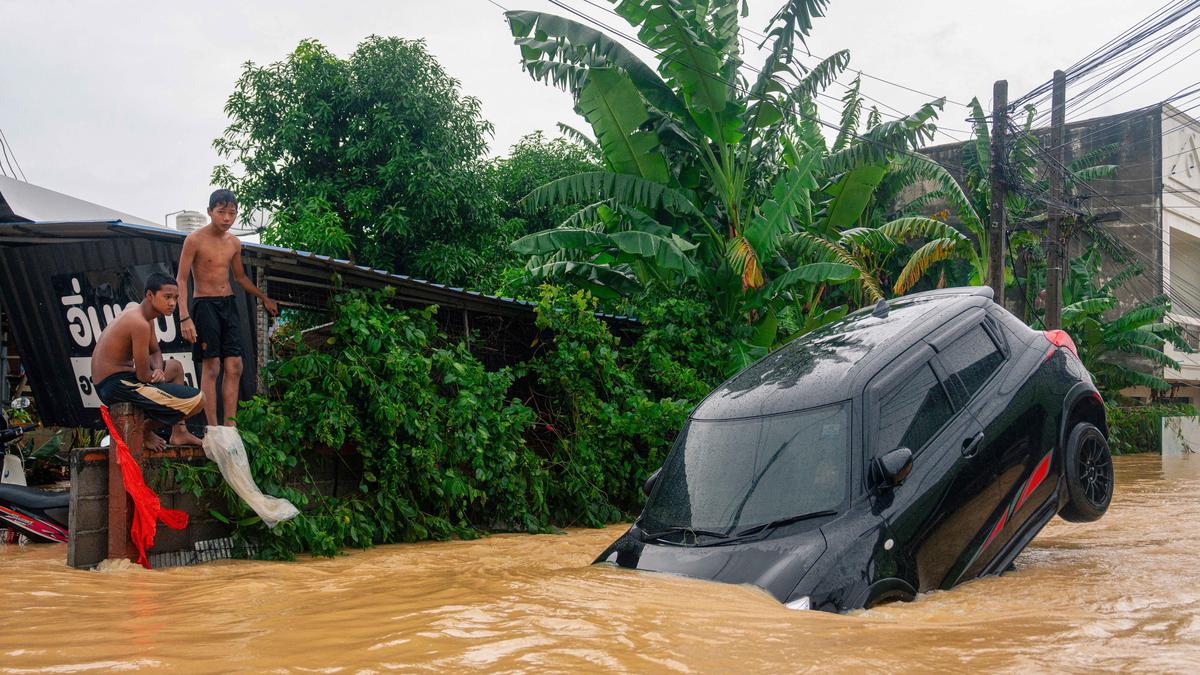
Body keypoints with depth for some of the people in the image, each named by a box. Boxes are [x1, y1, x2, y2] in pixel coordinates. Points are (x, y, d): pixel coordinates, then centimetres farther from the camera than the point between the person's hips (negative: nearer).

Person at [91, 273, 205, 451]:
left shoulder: (141, 316, 11)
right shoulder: (140, 324, -22)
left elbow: (155, 352, 21)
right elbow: (143, 376, -19)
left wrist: (158, 370, -1)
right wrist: (157, 375, 3)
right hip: (118, 386, -11)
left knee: (175, 367, 33)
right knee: (196, 400, -16)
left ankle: (179, 432, 27)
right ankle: (145, 430, 5)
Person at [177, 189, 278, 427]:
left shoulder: (234, 243, 9)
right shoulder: (195, 240, -9)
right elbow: (181, 279, -11)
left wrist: (264, 298, 26)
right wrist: (184, 317, -19)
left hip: (228, 304, 6)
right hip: (204, 304, -6)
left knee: (234, 367, 0)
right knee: (211, 367, -8)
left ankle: (229, 427, 4)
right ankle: (213, 431, -5)